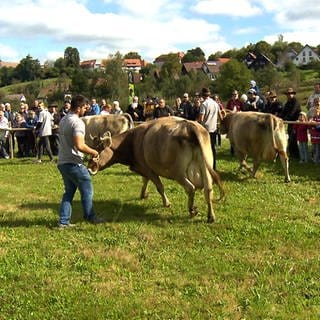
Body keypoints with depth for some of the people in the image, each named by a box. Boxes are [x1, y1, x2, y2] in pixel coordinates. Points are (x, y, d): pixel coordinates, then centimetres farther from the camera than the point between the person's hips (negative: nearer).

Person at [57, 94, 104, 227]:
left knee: (69, 191, 16)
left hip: (62, 162, 9)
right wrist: (93, 152, -12)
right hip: (74, 163, -9)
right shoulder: (77, 122, -18)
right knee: (87, 190, 7)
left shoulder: (63, 120, 12)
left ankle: (64, 221, 15)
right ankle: (90, 217, 19)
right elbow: (80, 145, -27)